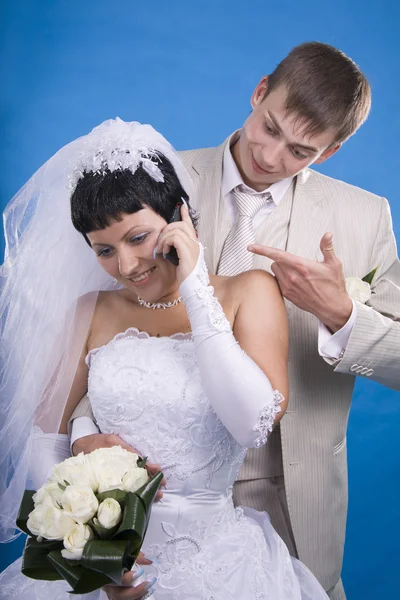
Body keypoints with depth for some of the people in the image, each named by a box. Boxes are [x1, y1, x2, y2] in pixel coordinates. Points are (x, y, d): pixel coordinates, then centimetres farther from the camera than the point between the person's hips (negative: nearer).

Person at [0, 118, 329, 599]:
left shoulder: (248, 292, 0)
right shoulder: (90, 313, 7)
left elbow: (256, 426, -12)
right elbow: (45, 433, 8)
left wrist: (195, 291, -12)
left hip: (212, 551, -1)